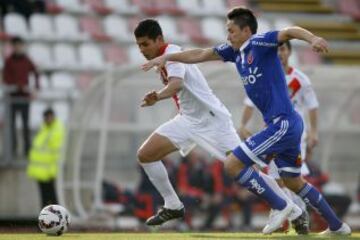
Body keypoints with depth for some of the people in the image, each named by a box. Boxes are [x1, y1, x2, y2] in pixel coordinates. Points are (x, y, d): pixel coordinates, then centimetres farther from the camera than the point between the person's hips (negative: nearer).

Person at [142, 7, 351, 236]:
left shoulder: (259, 43, -11)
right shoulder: (236, 50, 13)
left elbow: (290, 31, -27)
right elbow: (199, 55, 21)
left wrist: (313, 38, -46)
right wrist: (167, 57, 19)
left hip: (282, 124, -10)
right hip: (289, 123, 10)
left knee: (233, 164, -10)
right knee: (293, 182, 22)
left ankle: (278, 206, -2)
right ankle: (337, 225, 31)